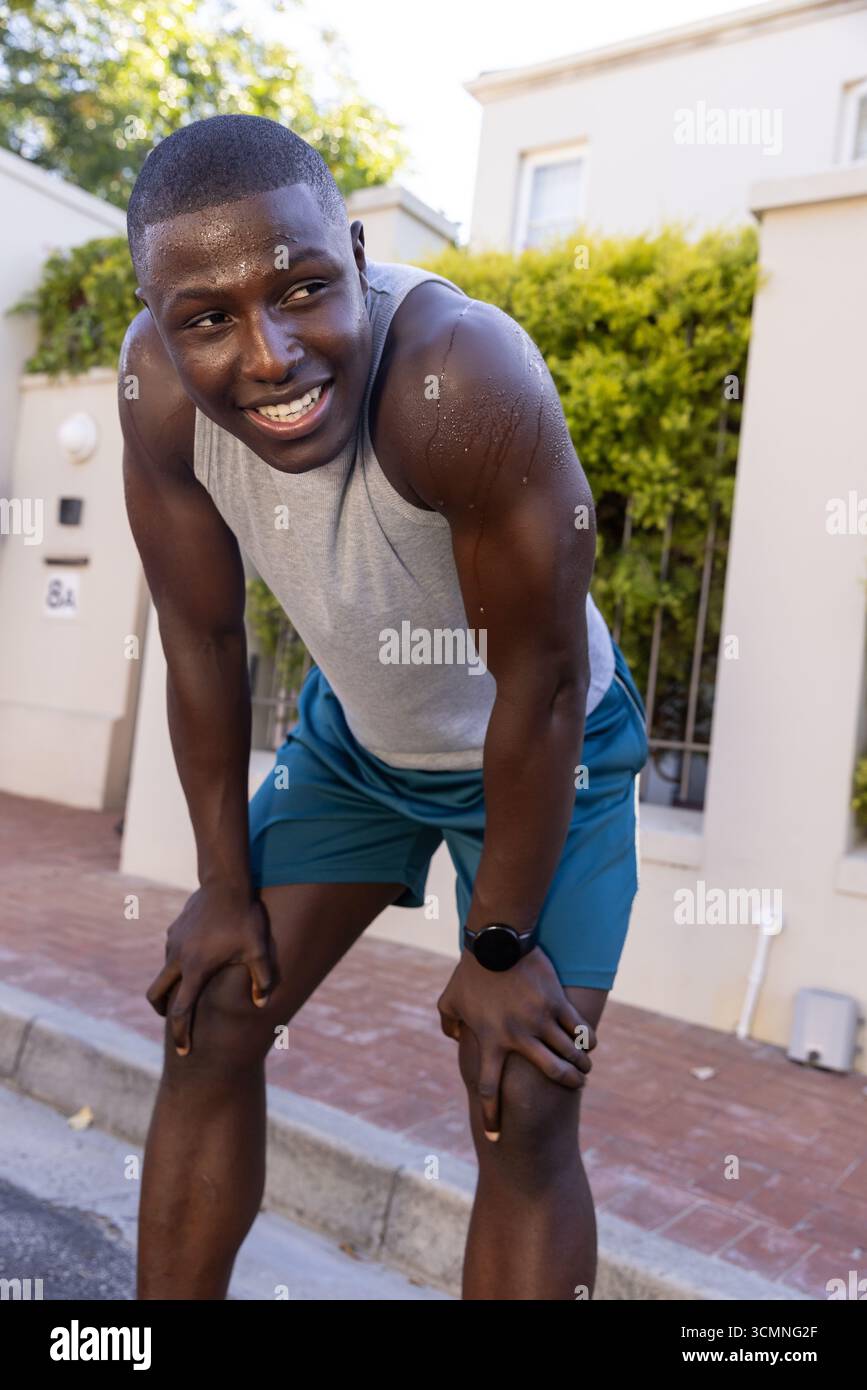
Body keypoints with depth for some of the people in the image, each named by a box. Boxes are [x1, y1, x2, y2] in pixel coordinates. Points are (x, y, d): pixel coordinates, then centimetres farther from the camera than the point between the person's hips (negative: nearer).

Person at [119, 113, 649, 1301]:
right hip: (353, 734, 4)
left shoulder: (464, 380, -37)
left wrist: (500, 948, -15)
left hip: (546, 752, -4)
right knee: (209, 1025, 6)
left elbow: (541, 682, -27)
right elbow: (201, 640, -10)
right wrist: (225, 887, -2)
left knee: (525, 1114, -7)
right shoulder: (157, 385, -22)